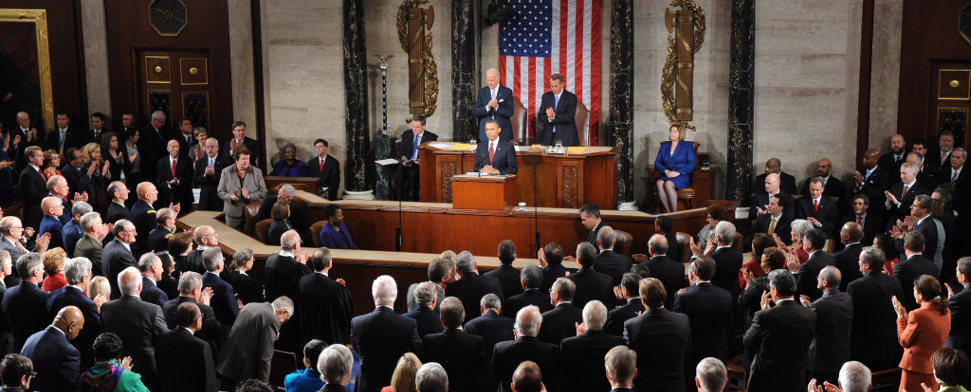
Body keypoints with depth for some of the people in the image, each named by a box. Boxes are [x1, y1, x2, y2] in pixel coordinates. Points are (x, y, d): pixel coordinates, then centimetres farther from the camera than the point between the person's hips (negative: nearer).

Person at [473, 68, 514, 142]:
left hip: (503, 132, -2)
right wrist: (487, 107, -17)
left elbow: (510, 113, -6)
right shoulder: (482, 92, 7)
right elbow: (475, 112, 1)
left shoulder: (507, 92, -1)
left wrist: (497, 107, -21)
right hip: (485, 132, 2)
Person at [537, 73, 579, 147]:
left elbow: (570, 117, -12)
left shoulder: (571, 97, -3)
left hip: (566, 137, -3)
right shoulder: (546, 96, 10)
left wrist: (554, 115, -24)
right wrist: (549, 118, -15)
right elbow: (540, 116, 7)